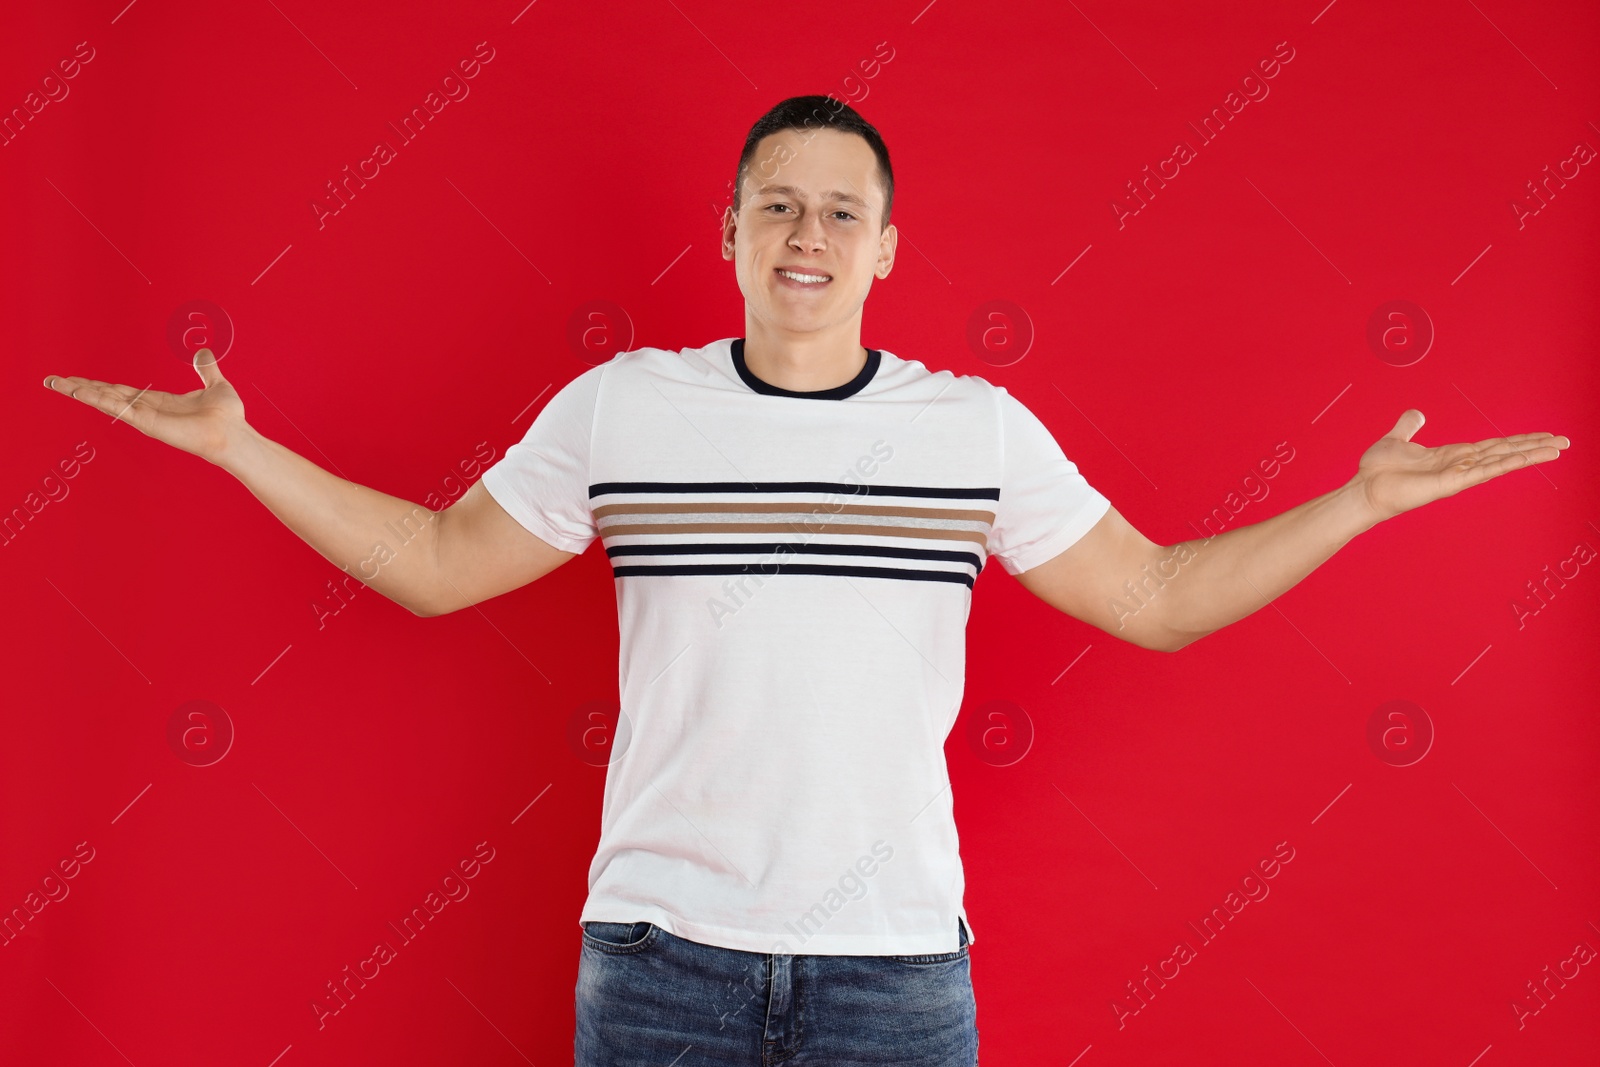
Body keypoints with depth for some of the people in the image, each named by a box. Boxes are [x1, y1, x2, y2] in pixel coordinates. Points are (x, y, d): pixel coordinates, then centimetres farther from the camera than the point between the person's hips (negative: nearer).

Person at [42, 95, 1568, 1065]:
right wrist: (239, 447, 3)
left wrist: (1360, 500, 2)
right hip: (660, 941, 0)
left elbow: (1160, 599, 8)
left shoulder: (982, 429, 1)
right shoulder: (616, 409, 0)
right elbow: (434, 564, 9)